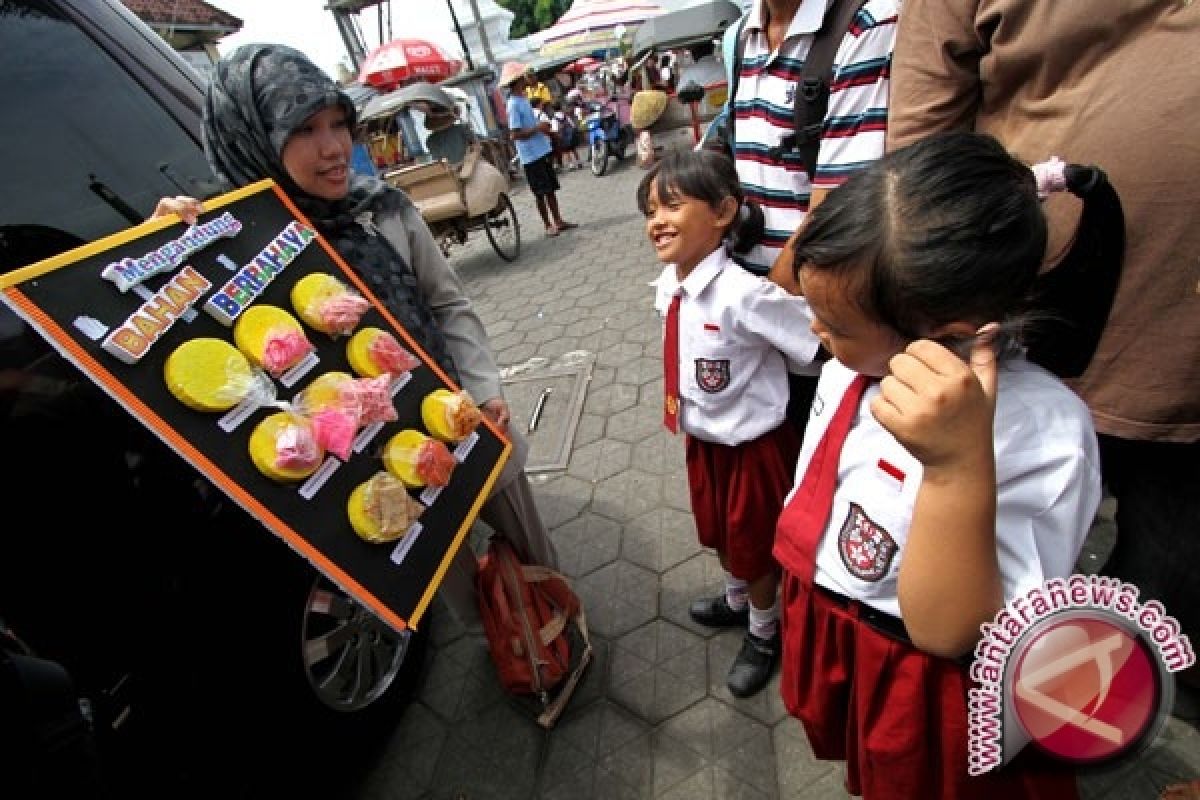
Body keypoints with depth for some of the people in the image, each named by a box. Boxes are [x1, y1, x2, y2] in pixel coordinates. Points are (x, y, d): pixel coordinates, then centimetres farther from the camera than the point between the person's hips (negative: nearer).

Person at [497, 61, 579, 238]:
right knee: (541, 192, 0)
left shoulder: (523, 99, 12)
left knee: (551, 188, 12)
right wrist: (538, 127, -19)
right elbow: (516, 134, -20)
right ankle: (548, 225, 9)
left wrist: (543, 127, 8)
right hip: (531, 155, -9)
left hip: (542, 151, 9)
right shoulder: (514, 105, -15)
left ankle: (558, 221, 20)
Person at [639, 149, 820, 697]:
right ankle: (736, 601, 60)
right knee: (717, 530, 29)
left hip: (753, 444, -7)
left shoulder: (744, 294, -31)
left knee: (755, 542, 18)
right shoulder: (668, 286, -7)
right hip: (703, 439, 7)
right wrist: (687, 415, 12)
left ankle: (763, 632, 49)